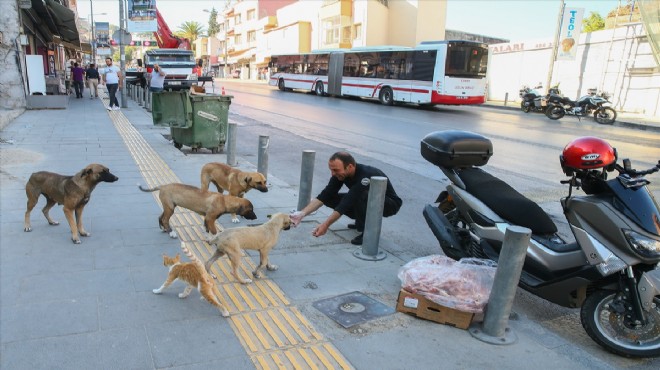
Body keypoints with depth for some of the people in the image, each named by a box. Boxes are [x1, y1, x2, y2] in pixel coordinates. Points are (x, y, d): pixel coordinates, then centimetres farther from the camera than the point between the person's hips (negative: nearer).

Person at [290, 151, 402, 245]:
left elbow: (348, 202, -41)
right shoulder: (339, 174, -14)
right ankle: (363, 221, 8)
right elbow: (324, 196, -17)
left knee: (362, 196, -39)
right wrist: (302, 214, -28)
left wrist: (326, 225, -45)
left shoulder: (366, 176, -37)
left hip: (390, 204, -8)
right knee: (330, 199, -9)